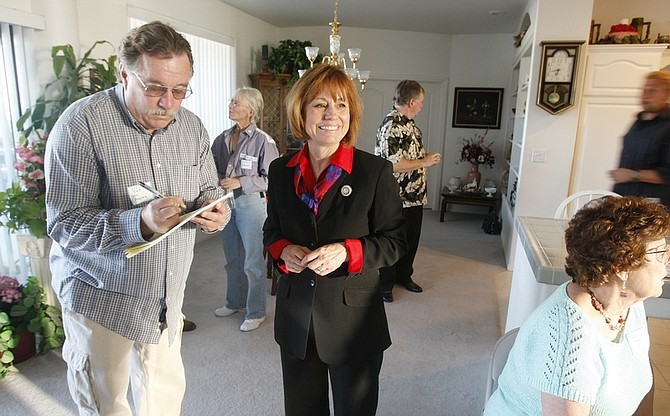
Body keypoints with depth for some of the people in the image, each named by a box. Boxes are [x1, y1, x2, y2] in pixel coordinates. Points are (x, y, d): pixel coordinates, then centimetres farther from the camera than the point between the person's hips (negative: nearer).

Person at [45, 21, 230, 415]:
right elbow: (64, 223, -19)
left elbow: (208, 189, 9)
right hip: (99, 297, -4)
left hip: (167, 296, 5)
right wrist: (140, 222, -36)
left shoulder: (192, 126, -1)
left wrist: (216, 210, -15)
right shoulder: (82, 124, -18)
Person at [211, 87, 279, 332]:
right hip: (226, 203, 6)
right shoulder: (223, 139, 6)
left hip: (251, 203, -6)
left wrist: (240, 183, -20)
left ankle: (256, 313, 19)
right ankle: (234, 302, 39)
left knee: (253, 262, 3)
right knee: (232, 259, 20)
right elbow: (213, 169, 15)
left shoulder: (263, 142, -12)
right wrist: (218, 182, -6)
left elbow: (271, 179, -14)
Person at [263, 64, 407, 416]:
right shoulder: (281, 170, 0)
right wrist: (283, 251, -12)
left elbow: (394, 241, -7)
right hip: (295, 316, 4)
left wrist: (346, 251, -23)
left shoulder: (375, 171, -12)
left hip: (353, 321, -3)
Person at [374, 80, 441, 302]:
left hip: (415, 197, 9)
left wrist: (426, 157, 7)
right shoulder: (392, 125, -20)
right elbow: (393, 164, -28)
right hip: (397, 199, -9)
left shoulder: (409, 123, 12)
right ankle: (385, 284, 21)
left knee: (411, 240, 20)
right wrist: (425, 162, -17)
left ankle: (404, 276, 37)